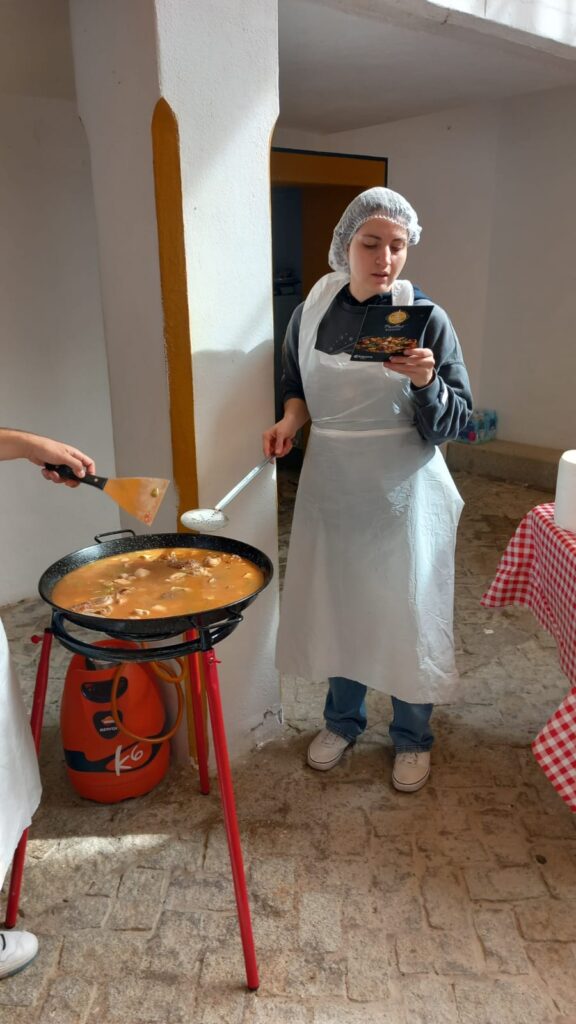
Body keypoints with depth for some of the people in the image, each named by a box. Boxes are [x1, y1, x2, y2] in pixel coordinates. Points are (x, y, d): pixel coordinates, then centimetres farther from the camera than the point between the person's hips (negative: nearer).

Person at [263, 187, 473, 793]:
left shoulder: (426, 318, -10)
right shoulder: (311, 311, 0)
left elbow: (455, 420, -9)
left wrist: (426, 384, -28)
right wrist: (291, 418, -6)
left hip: (402, 492, -3)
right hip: (331, 486, 3)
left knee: (406, 612, 8)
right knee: (334, 603, 15)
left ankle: (412, 737, 33)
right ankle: (342, 720, 40)